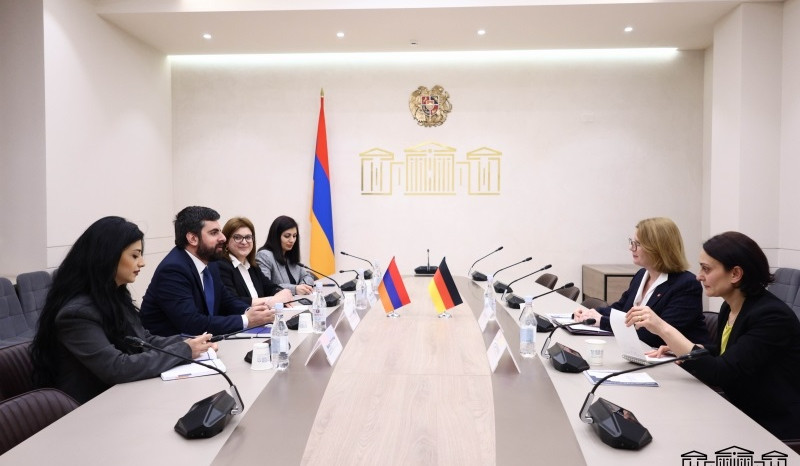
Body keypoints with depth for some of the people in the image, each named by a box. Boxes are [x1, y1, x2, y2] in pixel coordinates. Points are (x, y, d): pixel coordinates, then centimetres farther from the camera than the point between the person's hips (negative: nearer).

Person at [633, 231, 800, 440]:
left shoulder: (772, 316, -22)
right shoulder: (729, 308, 2)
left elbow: (720, 374, -29)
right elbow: (718, 352, 21)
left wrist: (664, 329, -34)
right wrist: (677, 347, 2)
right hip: (741, 417, 7)